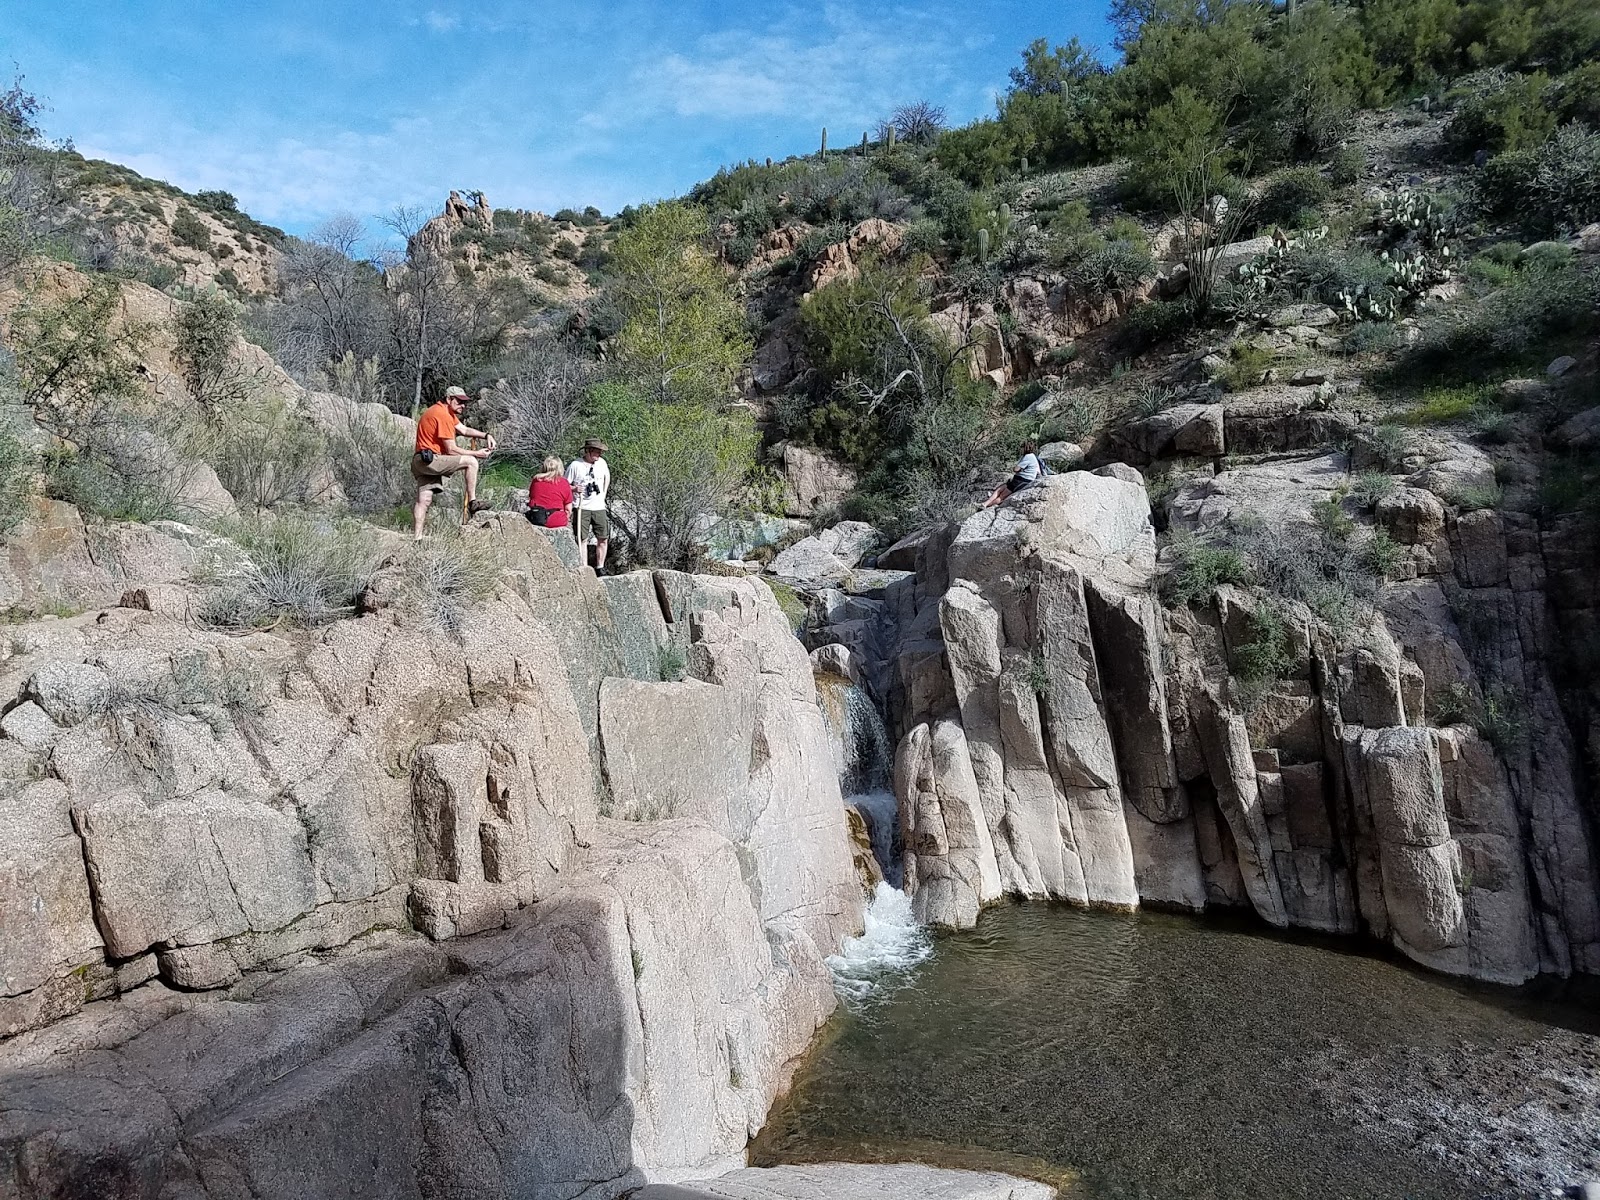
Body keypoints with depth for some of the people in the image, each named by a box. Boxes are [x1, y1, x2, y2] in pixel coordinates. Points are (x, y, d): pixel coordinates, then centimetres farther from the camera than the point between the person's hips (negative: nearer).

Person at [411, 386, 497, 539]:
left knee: (424, 500, 5)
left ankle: (416, 537, 2)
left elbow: (464, 429, 19)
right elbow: (451, 450, -16)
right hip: (430, 459, -11)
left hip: (422, 463, 11)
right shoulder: (442, 415, -15)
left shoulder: (447, 412, 17)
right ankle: (472, 503, -10)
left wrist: (486, 435, 4)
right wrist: (477, 453, -8)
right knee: (471, 462, -15)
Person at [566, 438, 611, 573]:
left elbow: (607, 477, 26)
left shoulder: (601, 463, 6)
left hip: (599, 507, 5)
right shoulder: (575, 465, -8)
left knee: (603, 539, 6)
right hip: (582, 508, -5)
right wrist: (574, 489, -21)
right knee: (582, 539, -5)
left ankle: (600, 568, 18)